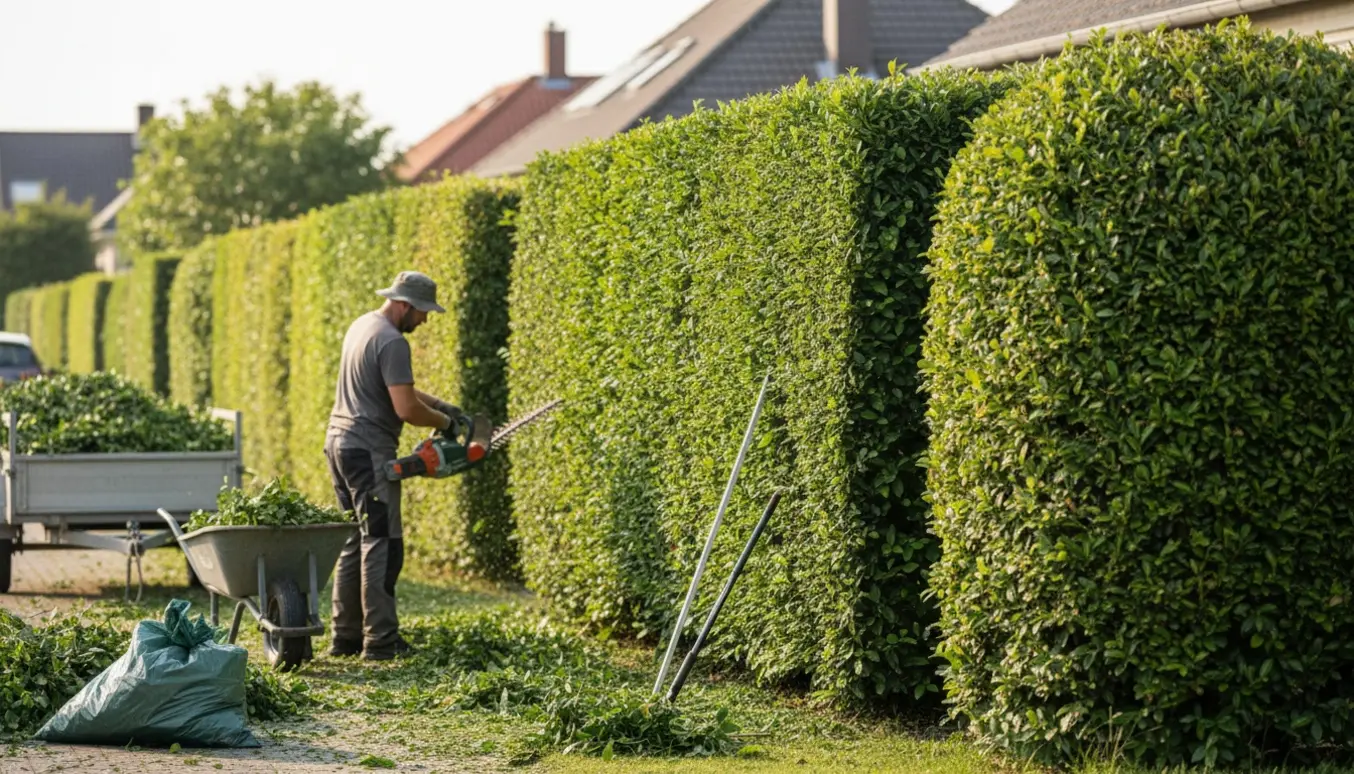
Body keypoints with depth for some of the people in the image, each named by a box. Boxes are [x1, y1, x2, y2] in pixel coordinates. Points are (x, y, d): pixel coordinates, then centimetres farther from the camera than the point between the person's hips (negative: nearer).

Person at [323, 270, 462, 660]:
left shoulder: (362, 325, 15)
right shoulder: (392, 343, -17)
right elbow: (406, 409, -21)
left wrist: (439, 404, 15)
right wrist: (443, 422, -3)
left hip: (339, 443, 10)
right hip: (369, 452, -10)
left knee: (354, 542, 13)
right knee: (382, 544, -8)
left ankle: (346, 636, 13)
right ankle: (380, 640, -10)